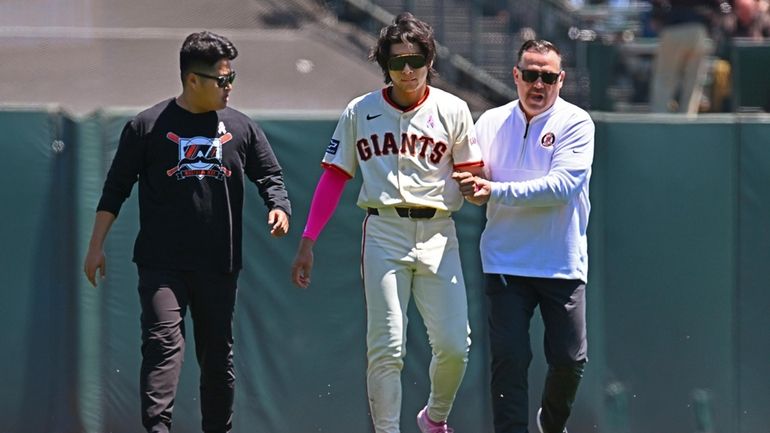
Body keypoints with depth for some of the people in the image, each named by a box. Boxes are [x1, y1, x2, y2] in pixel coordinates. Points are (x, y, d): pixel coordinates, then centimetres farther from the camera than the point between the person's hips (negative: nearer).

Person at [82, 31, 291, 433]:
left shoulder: (241, 128, 8)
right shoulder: (147, 126, 0)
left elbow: (270, 175, 13)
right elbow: (115, 191, 4)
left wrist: (279, 207, -9)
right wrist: (96, 246, 0)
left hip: (219, 265, 4)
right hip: (162, 264, -3)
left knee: (218, 354, 10)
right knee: (163, 343, -18)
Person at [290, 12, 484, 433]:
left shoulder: (451, 110, 4)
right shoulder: (360, 112, 5)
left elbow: (472, 175, 7)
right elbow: (333, 178, 6)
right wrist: (307, 242, 1)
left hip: (437, 233, 0)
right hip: (384, 233, 0)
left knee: (454, 345, -4)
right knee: (386, 348, -6)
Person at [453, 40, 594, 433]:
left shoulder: (576, 123, -5)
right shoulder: (492, 123, 7)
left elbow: (562, 185, -17)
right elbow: (472, 183, 13)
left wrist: (496, 192, -21)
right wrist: (471, 188, -12)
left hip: (562, 263, -1)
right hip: (506, 263, 1)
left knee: (569, 359, 4)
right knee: (509, 358, -8)